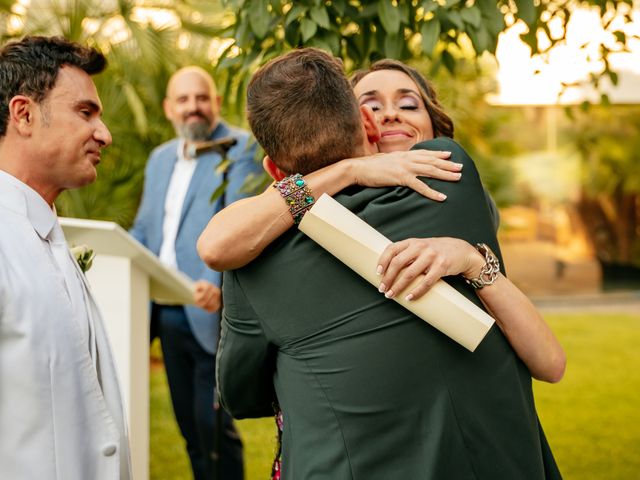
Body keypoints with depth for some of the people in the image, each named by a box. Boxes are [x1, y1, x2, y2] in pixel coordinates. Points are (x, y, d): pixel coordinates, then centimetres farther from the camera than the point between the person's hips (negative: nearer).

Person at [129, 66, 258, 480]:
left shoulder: (242, 149, -7)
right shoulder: (160, 158, 17)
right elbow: (143, 228, 22)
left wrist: (219, 283, -34)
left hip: (212, 313, -7)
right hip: (167, 312, 7)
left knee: (213, 423, -5)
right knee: (189, 424, 14)